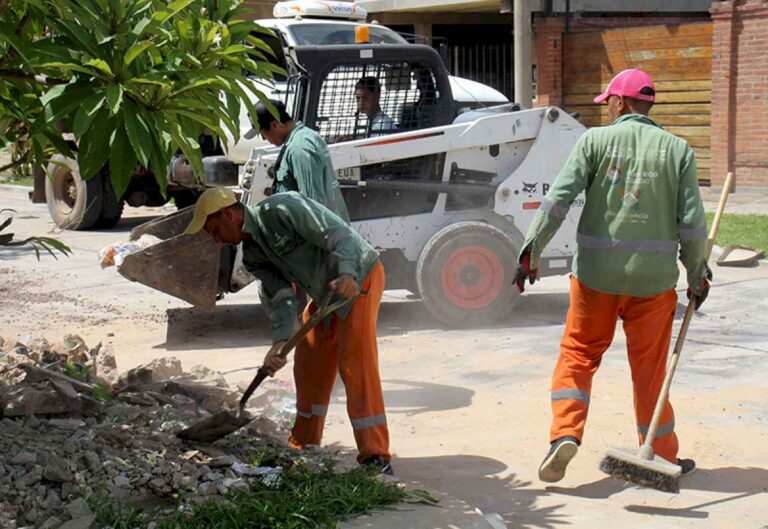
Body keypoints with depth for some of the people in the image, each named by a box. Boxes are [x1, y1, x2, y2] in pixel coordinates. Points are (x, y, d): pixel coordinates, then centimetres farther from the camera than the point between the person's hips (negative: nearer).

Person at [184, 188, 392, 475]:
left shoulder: (281, 209, -21)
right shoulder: (253, 255, 5)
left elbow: (339, 234, -25)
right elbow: (282, 297, -3)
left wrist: (347, 274, -41)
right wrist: (279, 341, -18)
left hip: (359, 276, -9)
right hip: (325, 293, 9)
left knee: (355, 364, -16)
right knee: (308, 365, 12)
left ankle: (375, 456, -16)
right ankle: (304, 445, 26)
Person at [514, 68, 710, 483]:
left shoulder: (595, 140, -1)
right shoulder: (677, 149, 2)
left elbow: (559, 200, -9)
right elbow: (691, 221, -1)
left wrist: (531, 251, -6)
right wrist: (697, 274, 10)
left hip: (596, 271, -1)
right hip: (654, 275, 1)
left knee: (578, 353, 12)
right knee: (650, 365, 10)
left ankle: (566, 432, -5)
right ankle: (662, 457, 18)